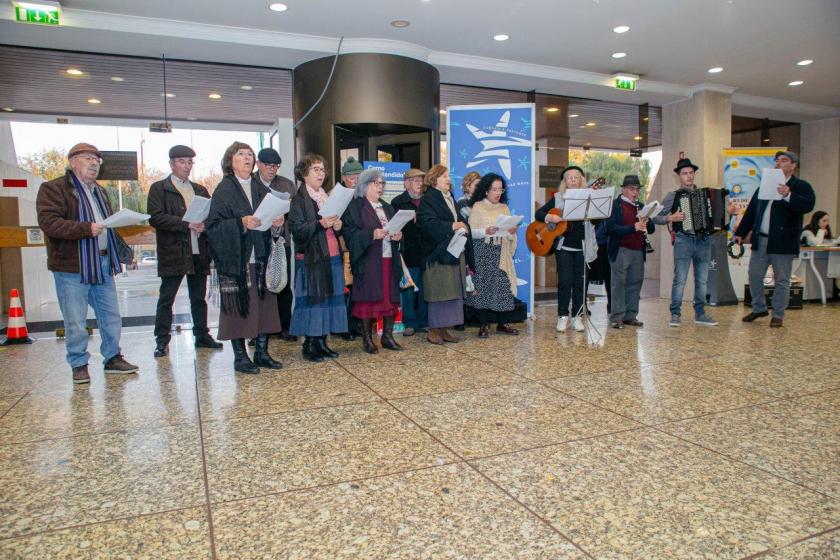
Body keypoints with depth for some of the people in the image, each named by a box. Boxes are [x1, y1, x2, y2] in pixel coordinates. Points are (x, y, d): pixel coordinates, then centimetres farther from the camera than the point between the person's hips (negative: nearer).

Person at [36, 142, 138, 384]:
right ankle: (79, 365, 13)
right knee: (76, 321, 0)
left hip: (102, 265, 7)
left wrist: (119, 244, 12)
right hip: (72, 267, -7)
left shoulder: (99, 191, 20)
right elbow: (48, 222, -17)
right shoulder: (53, 189, -4)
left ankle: (113, 358, 22)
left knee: (111, 316, 11)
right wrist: (86, 228, -26)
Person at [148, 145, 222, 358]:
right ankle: (162, 340, 10)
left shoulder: (200, 190, 19)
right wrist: (187, 224, -19)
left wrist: (205, 224, -11)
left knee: (199, 298, 12)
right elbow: (155, 217, -11)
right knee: (166, 299, 1)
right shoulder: (159, 189, 2)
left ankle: (202, 336, 21)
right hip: (172, 253, -4)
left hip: (199, 252, 5)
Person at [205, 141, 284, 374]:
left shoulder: (261, 189, 14)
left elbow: (274, 218, 18)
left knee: (264, 303, 6)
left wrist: (277, 223, -4)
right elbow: (213, 224, -10)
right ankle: (240, 356, 8)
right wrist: (241, 223, -23)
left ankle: (261, 352, 16)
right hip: (235, 258, -5)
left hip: (260, 257, 5)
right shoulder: (224, 190, -2)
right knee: (239, 305, -2)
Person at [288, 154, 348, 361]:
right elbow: (296, 228, -12)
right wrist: (320, 223, -24)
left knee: (329, 298, 6)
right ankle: (309, 345, 3)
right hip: (310, 258, -7)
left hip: (331, 257, 7)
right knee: (311, 299, -5)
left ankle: (321, 341, 14)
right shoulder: (299, 199, -3)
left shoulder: (327, 196, 19)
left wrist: (338, 225, 2)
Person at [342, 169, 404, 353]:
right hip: (367, 261, -6)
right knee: (369, 298, -3)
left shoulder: (388, 207, 20)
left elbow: (398, 227, 21)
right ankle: (367, 339, 7)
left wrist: (399, 235, -2)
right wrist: (372, 234, -22)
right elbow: (349, 233, -10)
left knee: (390, 297, 5)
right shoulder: (354, 207, -1)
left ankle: (387, 335, 15)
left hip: (389, 260, 6)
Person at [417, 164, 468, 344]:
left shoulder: (451, 198, 19)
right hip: (438, 253, -8)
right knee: (439, 291, -6)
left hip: (455, 251, 8)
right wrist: (451, 226, -22)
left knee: (454, 291, 7)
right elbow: (427, 223, -19)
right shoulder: (428, 199, -7)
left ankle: (445, 328, 14)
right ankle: (434, 330, 3)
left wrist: (463, 226, 0)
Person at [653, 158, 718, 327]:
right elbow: (656, 218, 0)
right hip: (683, 240, -4)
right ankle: (675, 314, 2)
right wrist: (671, 218, -15)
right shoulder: (673, 196, 3)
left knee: (702, 280, 8)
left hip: (703, 241, 4)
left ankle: (700, 314, 18)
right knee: (680, 280, -6)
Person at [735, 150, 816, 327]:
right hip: (760, 240, 5)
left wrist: (788, 196, -33)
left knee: (782, 280, 3)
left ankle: (778, 315, 13)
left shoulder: (801, 186, 0)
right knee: (754, 276, 9)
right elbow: (751, 211, 17)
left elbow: (808, 205, -18)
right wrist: (740, 233, 13)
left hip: (783, 242, -5)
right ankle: (759, 308, 26)